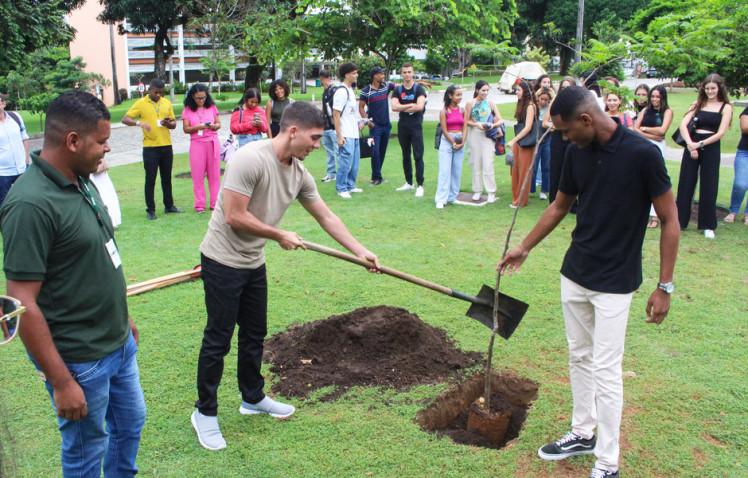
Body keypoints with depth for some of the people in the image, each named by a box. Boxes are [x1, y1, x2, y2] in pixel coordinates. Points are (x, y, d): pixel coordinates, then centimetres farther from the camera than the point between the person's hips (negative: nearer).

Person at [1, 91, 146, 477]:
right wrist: (61, 382, -21)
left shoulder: (82, 181, 1)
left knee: (131, 424, 25)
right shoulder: (31, 204, -26)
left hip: (119, 343, 8)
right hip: (80, 360, -8)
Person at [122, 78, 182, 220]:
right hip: (150, 148, -4)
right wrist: (139, 123, -24)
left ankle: (169, 206, 24)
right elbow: (125, 119, -6)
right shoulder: (141, 103, -3)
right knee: (150, 179, 0)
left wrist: (168, 124, -10)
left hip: (166, 146, 4)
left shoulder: (167, 103, 8)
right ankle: (150, 210, 7)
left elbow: (174, 123, 13)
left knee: (167, 178, 13)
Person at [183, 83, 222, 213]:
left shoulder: (212, 107, 4)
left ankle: (215, 203, 12)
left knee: (214, 173, 5)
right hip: (197, 144, -1)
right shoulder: (187, 110, -1)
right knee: (197, 175, 1)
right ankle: (199, 204, 5)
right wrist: (198, 127, -19)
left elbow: (219, 124, 6)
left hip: (213, 143, 1)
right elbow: (186, 129, -3)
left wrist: (213, 126, -16)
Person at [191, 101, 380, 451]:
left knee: (254, 334, 18)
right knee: (218, 339, 1)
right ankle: (205, 411, 17)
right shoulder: (251, 159, -24)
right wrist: (280, 235, -14)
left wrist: (361, 252, 6)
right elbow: (234, 217, -25)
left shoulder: (299, 173, 1)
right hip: (223, 261, -8)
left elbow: (326, 217, 9)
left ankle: (253, 398, 37)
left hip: (254, 263, 8)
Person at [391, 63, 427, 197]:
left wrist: (403, 108, -9)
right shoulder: (397, 90, 7)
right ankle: (409, 183, 22)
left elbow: (420, 106, -17)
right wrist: (411, 105, -13)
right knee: (406, 156, 11)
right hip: (402, 127, 4)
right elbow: (394, 107, -9)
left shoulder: (419, 89, -2)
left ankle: (420, 185, -3)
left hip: (416, 127, -4)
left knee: (418, 156, -6)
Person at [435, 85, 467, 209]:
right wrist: (453, 143, -11)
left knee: (457, 171, 6)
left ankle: (453, 197, 15)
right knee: (445, 171, -7)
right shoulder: (444, 111, -5)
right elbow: (444, 130, -8)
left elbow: (465, 128, 4)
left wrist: (462, 142, -9)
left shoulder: (462, 111, 7)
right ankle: (441, 199, -7)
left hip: (460, 143, 4)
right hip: (447, 142, -4)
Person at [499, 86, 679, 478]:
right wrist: (523, 248, 17)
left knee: (605, 371, -2)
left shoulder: (642, 153, -19)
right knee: (579, 358, 17)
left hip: (614, 283, -6)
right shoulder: (577, 153, 0)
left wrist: (664, 287, -14)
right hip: (573, 275, 7)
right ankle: (583, 433, 34)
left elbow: (670, 220, -13)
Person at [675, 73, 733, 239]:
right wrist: (690, 144, -17)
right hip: (691, 146, 2)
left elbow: (720, 133, -7)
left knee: (708, 187, 2)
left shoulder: (726, 107, 1)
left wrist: (700, 144, -16)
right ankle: (680, 220, 14)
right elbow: (683, 124, -3)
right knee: (685, 184, 4)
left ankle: (708, 226, 11)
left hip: (711, 149, -2)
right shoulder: (698, 104, 8)